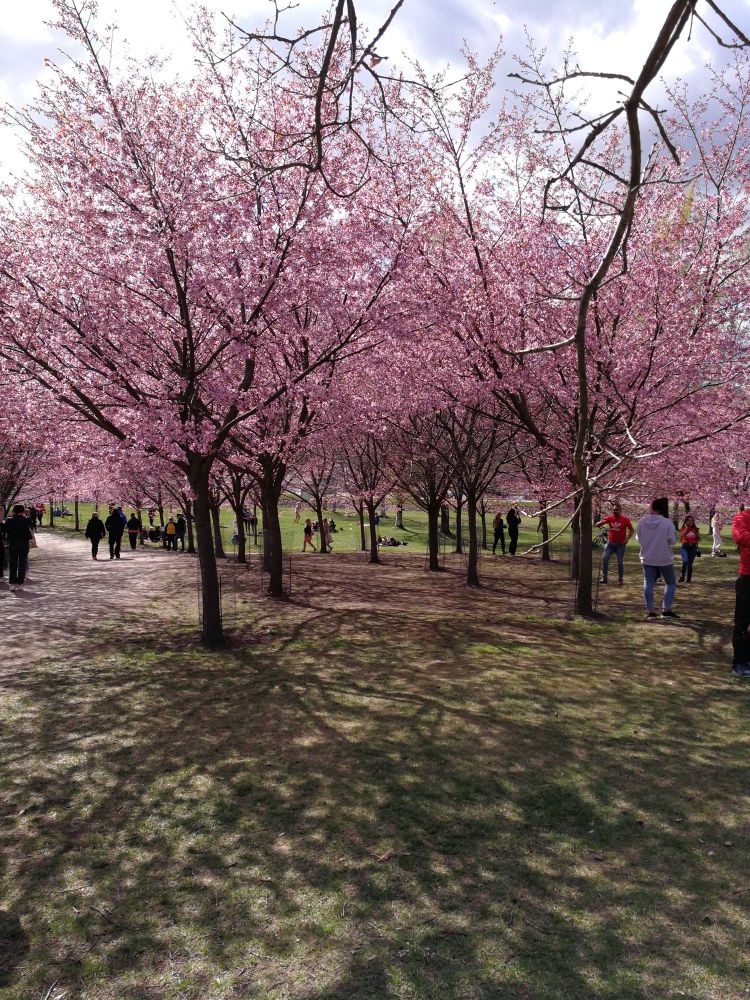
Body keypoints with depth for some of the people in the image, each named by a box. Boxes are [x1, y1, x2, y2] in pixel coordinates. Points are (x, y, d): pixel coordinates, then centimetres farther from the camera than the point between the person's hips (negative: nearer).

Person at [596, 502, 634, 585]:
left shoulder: (625, 519, -7)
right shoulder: (609, 517, -3)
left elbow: (631, 530, 3)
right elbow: (597, 524, -4)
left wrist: (627, 539, -10)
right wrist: (601, 522, -27)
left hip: (620, 544, -1)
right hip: (610, 542, 2)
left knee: (620, 562, 3)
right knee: (605, 558, -9)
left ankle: (620, 580, 15)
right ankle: (604, 578, 0)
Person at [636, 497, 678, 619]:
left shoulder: (642, 521, -8)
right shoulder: (667, 523, -16)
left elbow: (638, 538, 2)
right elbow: (672, 540, -12)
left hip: (647, 558, 2)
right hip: (664, 559, -2)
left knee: (648, 584, 10)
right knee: (671, 583, 14)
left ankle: (650, 611, 8)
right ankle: (666, 610, 7)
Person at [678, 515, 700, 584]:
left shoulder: (695, 528, 7)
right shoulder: (683, 528, -1)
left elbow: (699, 538, 8)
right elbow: (681, 535, -20)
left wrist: (697, 531, -6)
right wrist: (686, 528, -16)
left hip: (693, 547, 3)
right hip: (685, 547, -3)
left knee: (690, 564, 6)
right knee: (685, 561, -23)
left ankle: (689, 579, 16)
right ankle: (682, 577, -11)